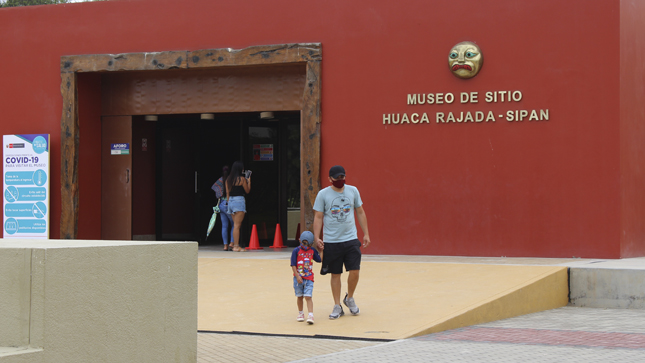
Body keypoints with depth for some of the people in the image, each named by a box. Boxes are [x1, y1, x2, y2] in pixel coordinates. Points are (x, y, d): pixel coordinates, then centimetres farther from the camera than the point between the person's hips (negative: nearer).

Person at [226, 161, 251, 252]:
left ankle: (234, 244, 12)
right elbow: (247, 191, 1)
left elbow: (227, 193, 13)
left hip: (230, 201, 7)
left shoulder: (228, 179, 10)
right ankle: (236, 246, -9)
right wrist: (249, 181, 14)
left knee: (236, 225, 13)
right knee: (237, 225, -8)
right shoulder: (241, 179, -8)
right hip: (239, 201, -7)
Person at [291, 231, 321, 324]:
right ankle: (300, 313, 30)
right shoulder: (296, 251, -6)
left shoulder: (312, 251, 4)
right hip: (298, 278, 0)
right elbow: (293, 265, -8)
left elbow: (319, 260, 14)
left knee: (308, 296, -10)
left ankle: (311, 316, -17)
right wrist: (297, 276, -13)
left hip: (309, 278, 0)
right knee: (300, 297, 12)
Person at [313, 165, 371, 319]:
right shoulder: (323, 194, -2)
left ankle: (349, 298, 20)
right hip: (331, 241, -1)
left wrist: (366, 233, 9)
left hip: (351, 239, 2)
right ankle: (337, 307, 15)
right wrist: (317, 238, -10)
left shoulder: (353, 191, 5)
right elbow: (318, 217, 0)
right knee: (335, 274, 4)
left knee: (355, 271, -6)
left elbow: (360, 212, 13)